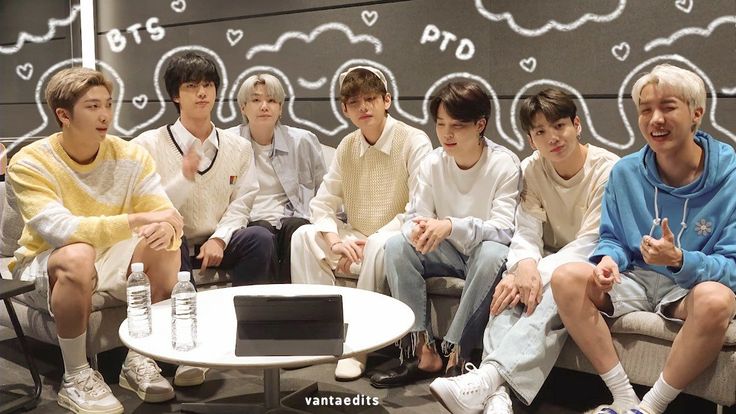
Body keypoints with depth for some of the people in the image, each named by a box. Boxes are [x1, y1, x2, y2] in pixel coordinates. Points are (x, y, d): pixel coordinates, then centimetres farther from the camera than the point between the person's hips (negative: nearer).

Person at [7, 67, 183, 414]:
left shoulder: (131, 156, -6)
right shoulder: (29, 164, -17)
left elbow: (167, 214, -13)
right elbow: (59, 230, -32)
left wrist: (166, 227, -40)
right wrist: (139, 220, -39)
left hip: (109, 262, 4)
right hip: (43, 267, -4)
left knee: (164, 246, -24)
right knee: (77, 256, -37)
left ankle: (139, 360, -10)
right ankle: (75, 378, -19)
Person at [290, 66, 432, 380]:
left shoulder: (414, 142, -11)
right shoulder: (347, 147, 7)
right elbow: (322, 203, 5)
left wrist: (369, 242, -23)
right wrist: (335, 242, -16)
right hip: (356, 240, 6)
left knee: (379, 247, -37)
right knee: (303, 236, -15)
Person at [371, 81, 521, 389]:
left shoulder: (504, 164, -16)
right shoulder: (433, 162, -4)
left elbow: (503, 229, -24)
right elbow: (415, 216, -5)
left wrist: (452, 225, -41)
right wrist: (418, 229, -32)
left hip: (485, 250, -4)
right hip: (448, 251, 4)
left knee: (493, 253, -37)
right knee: (396, 246, -20)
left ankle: (456, 352, -25)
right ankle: (422, 349, -18)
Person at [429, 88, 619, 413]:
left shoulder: (607, 170, -13)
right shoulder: (531, 170, -1)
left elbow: (589, 243, -19)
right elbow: (526, 234, -10)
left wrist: (538, 275, -32)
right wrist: (525, 266, -35)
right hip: (549, 263, 4)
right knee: (511, 289, -29)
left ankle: (489, 376, -48)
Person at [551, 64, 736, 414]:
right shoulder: (626, 172, -1)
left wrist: (679, 260, -33)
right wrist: (609, 260, -16)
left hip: (696, 284, -3)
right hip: (638, 279, 4)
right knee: (566, 279, -22)